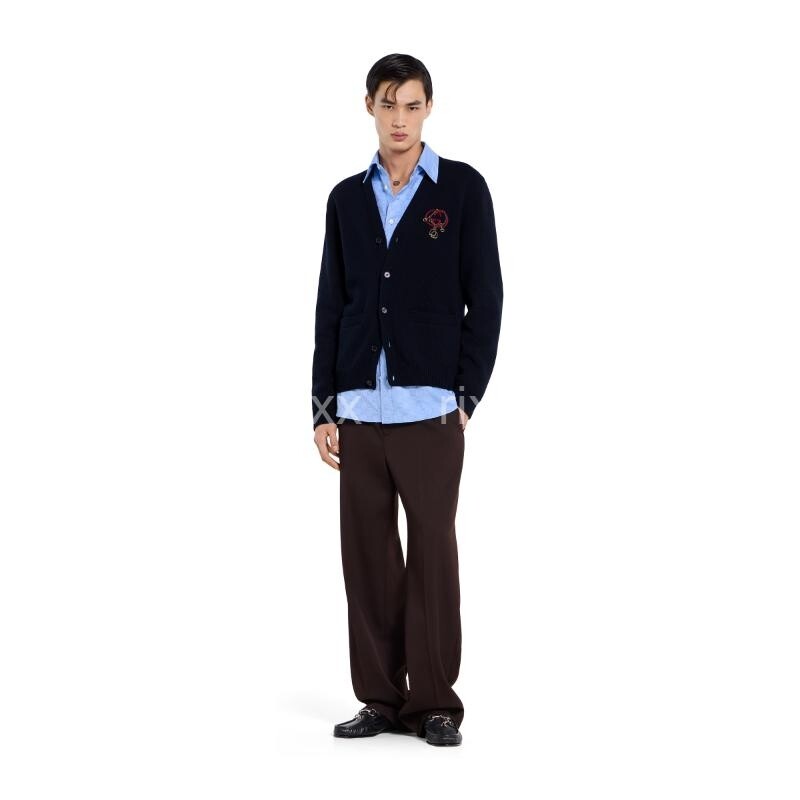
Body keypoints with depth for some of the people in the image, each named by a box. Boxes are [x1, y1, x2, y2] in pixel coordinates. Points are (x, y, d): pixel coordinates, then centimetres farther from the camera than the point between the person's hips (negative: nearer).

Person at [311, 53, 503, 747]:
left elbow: (485, 299, 0)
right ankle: (381, 699, 14)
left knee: (433, 551, -1)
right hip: (359, 408, 3)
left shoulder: (463, 189, 2)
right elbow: (331, 307, 12)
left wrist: (467, 396, -6)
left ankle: (435, 702, 9)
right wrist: (325, 408, 8)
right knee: (367, 554, 5)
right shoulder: (347, 199, 13)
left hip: (431, 406, -3)